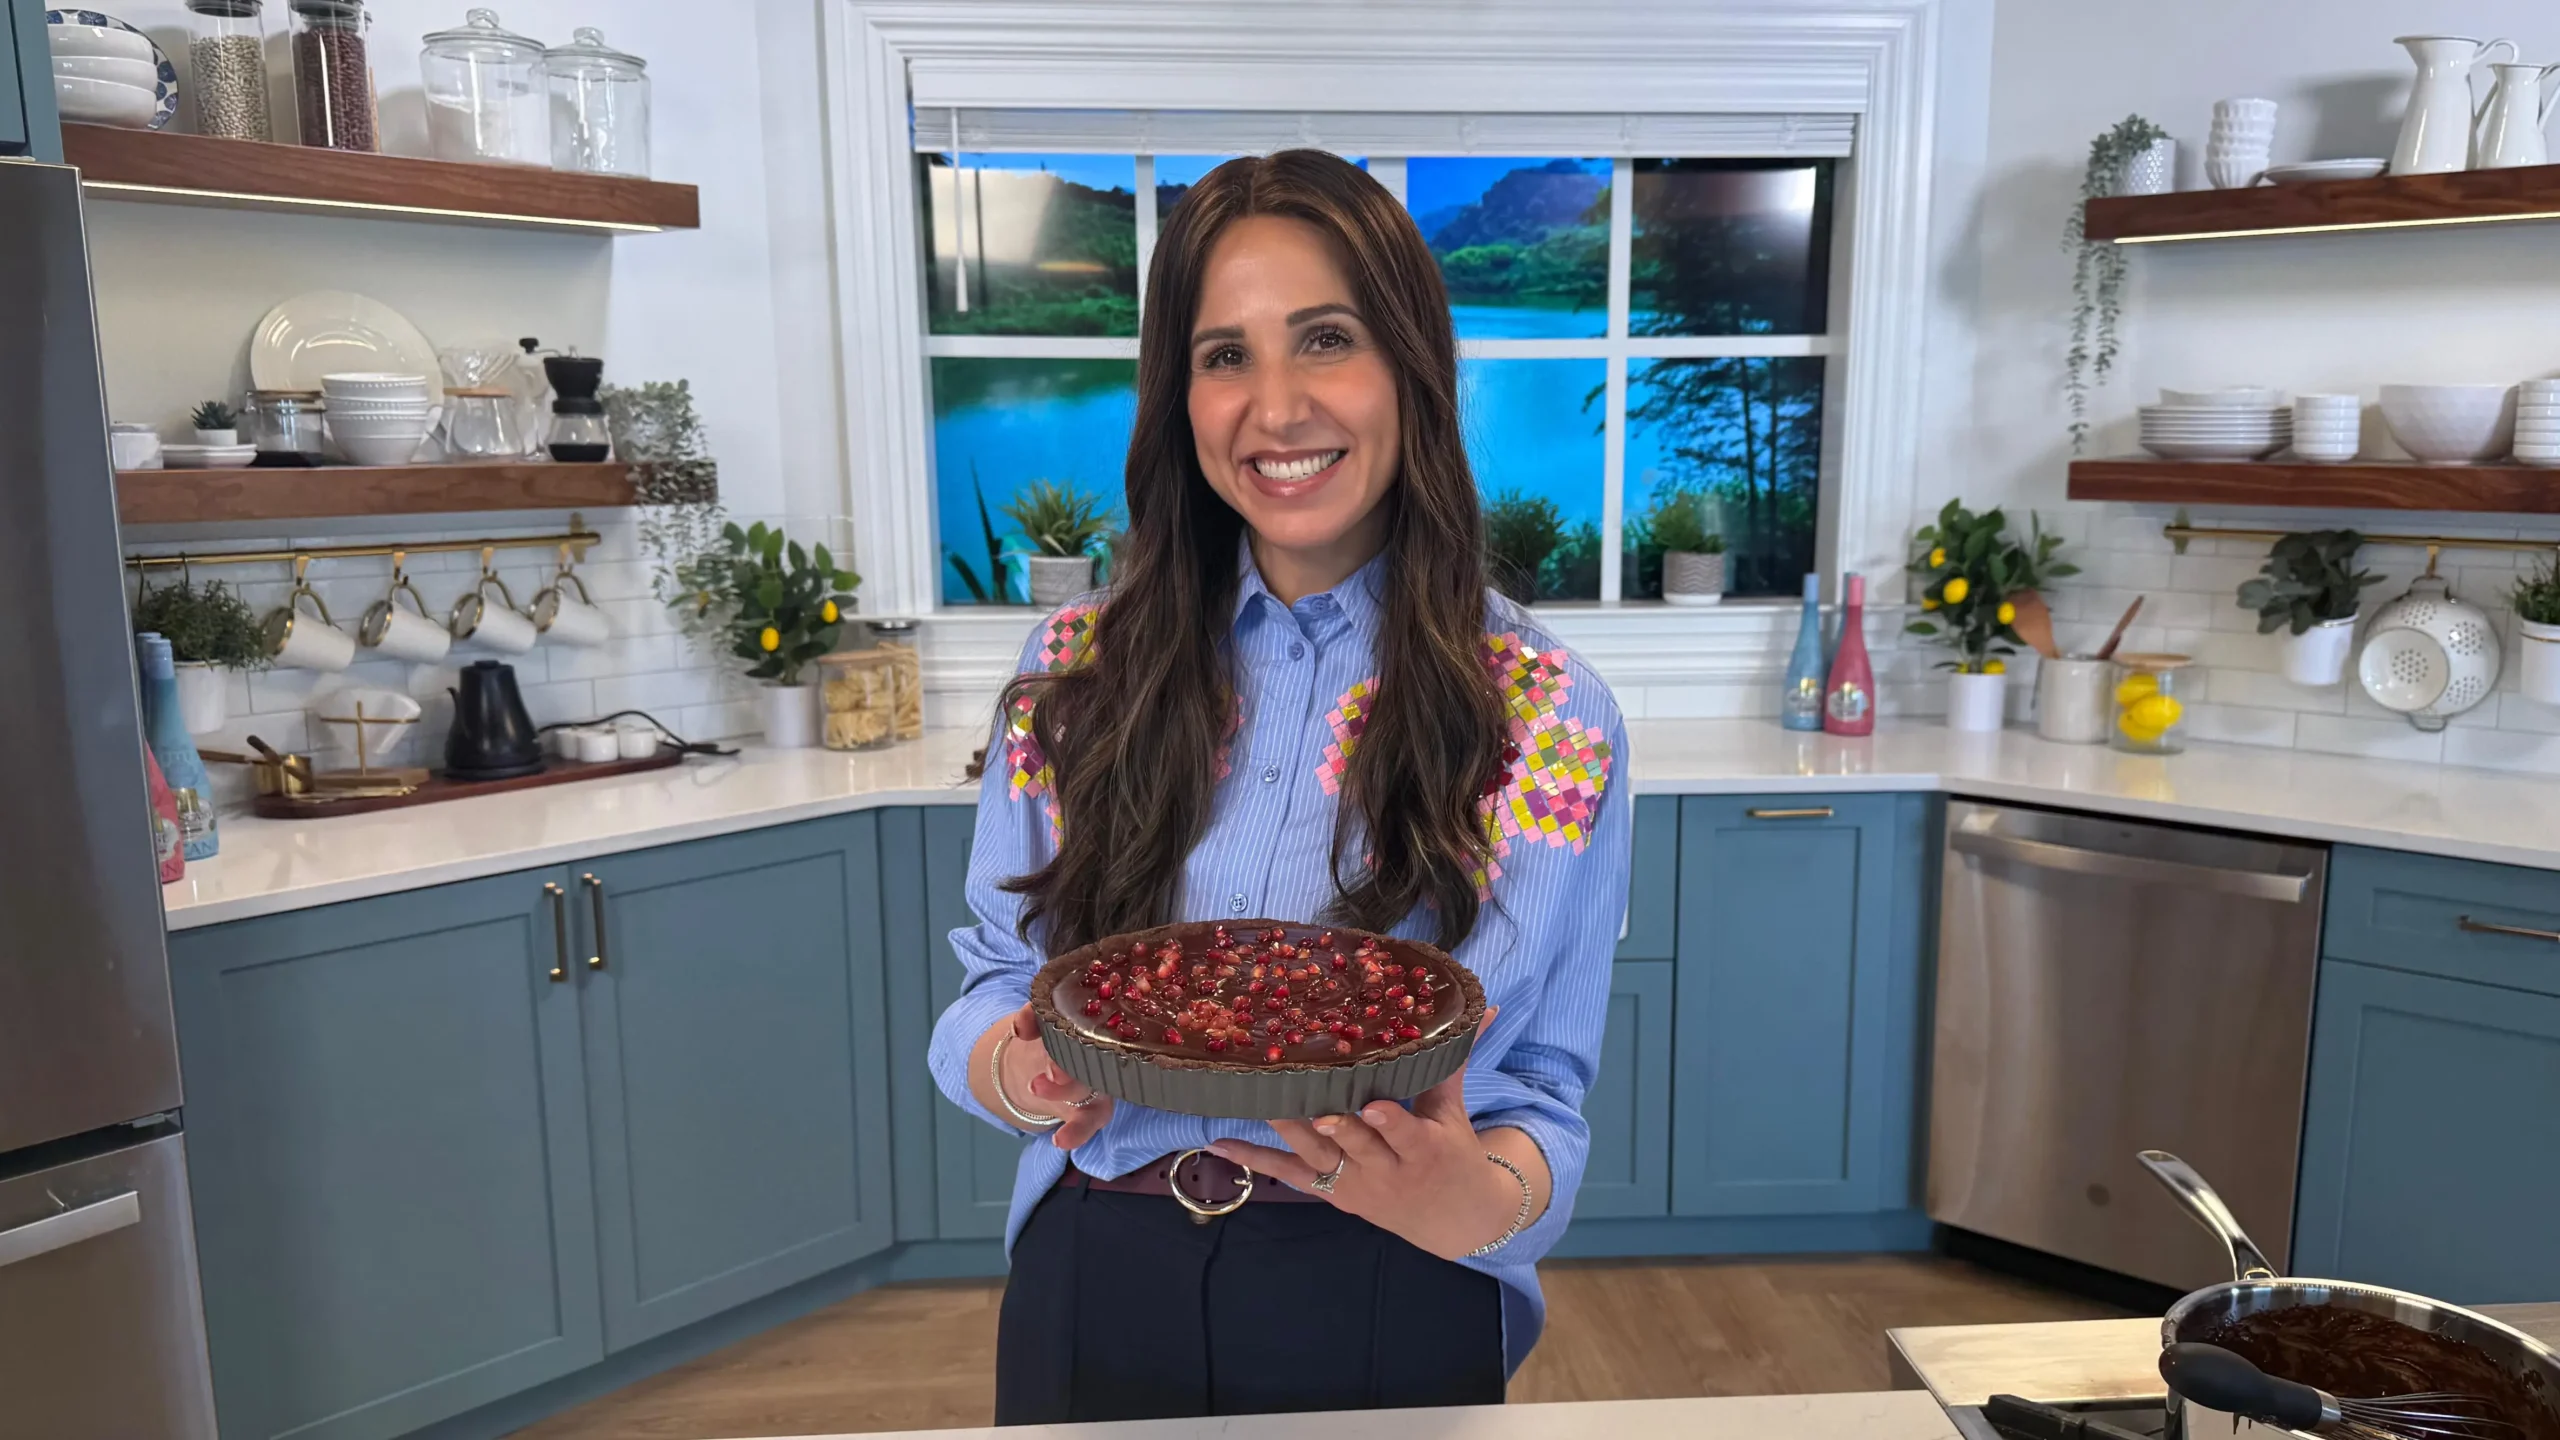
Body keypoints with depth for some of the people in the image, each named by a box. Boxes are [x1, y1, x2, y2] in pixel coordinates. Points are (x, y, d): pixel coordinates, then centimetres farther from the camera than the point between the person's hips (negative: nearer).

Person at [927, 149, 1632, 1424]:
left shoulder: (1547, 724, -10)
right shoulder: (1075, 671, -4)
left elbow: (1546, 1099, -5)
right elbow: (990, 985, 3)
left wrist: (1475, 1203, -27)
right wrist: (1015, 1072, -18)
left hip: (1388, 1316, -2)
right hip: (1093, 1287, 2)